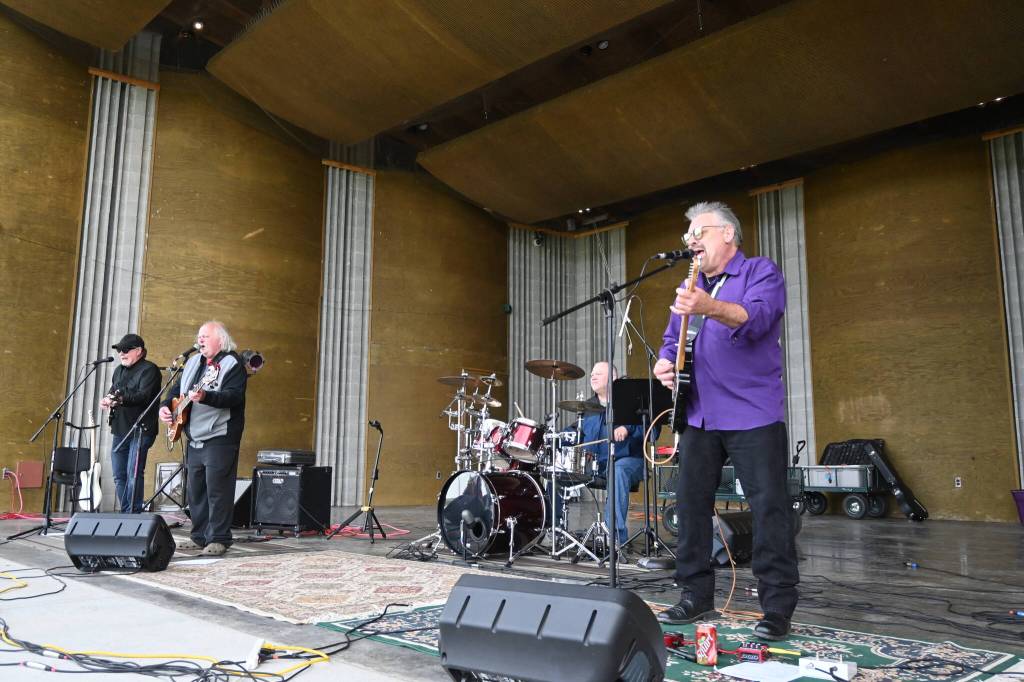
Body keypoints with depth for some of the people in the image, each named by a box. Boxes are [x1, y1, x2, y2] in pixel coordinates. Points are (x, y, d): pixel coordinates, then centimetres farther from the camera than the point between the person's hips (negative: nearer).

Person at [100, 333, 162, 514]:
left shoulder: (149, 369, -7)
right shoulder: (119, 370, 20)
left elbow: (143, 396, -20)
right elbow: (112, 391, 26)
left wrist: (120, 399, -34)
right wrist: (107, 400, 3)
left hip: (140, 430, -8)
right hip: (120, 431, 9)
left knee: (134, 475, -12)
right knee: (119, 476, 10)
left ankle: (133, 515, -9)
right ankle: (124, 514, 19)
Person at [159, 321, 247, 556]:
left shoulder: (232, 363, -8)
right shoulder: (193, 362, 18)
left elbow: (233, 396, -22)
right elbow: (177, 389, 28)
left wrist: (205, 397, -35)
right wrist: (165, 406, 10)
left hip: (219, 438, -8)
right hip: (194, 438, 9)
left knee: (217, 490, -7)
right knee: (195, 490, 12)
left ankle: (218, 539, 1)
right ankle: (200, 536, 21)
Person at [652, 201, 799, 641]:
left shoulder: (761, 273, -2)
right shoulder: (688, 289, 20)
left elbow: (755, 319, -22)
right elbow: (673, 340, 20)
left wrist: (710, 308, -41)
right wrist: (664, 363, -4)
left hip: (752, 415, -6)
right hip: (698, 415, 7)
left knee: (769, 509, -5)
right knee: (690, 505, 7)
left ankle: (778, 607, 4)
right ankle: (696, 595, 19)